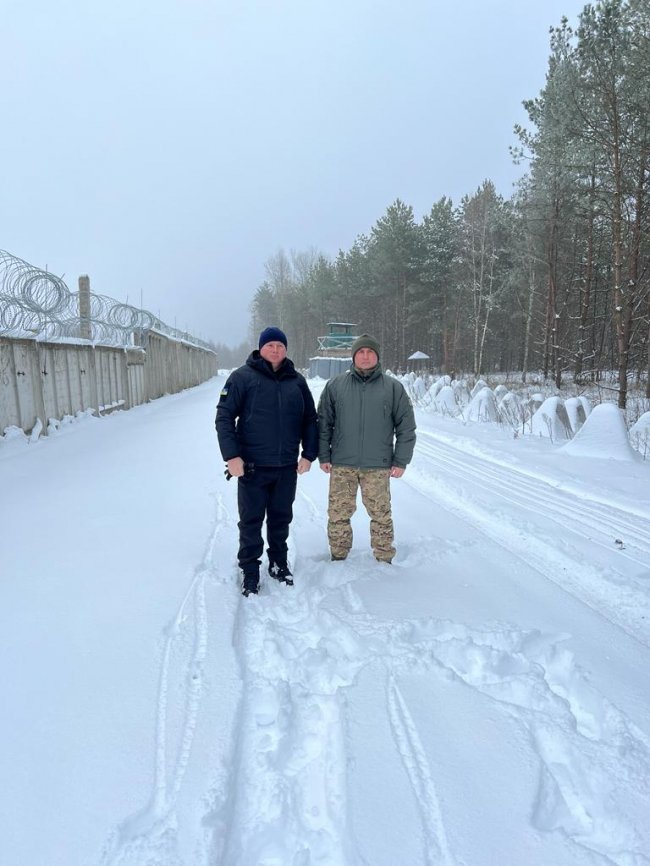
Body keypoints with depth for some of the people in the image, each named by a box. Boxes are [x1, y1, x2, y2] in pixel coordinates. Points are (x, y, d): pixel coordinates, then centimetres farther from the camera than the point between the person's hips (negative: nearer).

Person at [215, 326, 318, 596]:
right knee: (251, 520, 6)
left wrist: (309, 454, 5)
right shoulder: (243, 377, -6)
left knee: (281, 518, 15)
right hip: (252, 466, -3)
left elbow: (310, 420, 12)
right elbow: (224, 417, -9)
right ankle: (250, 570, 21)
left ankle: (279, 563, 33)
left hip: (287, 466, 4)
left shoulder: (297, 381, 6)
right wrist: (231, 455, -16)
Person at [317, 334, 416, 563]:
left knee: (381, 515, 8)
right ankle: (338, 557, 24)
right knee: (338, 514, 7)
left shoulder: (393, 387, 3)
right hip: (342, 466, 1)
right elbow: (324, 423, 7)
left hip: (378, 466, -1)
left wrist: (400, 461, -1)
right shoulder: (335, 385, 5)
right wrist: (323, 456, 2)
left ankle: (384, 560, 24)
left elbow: (406, 427, 4)